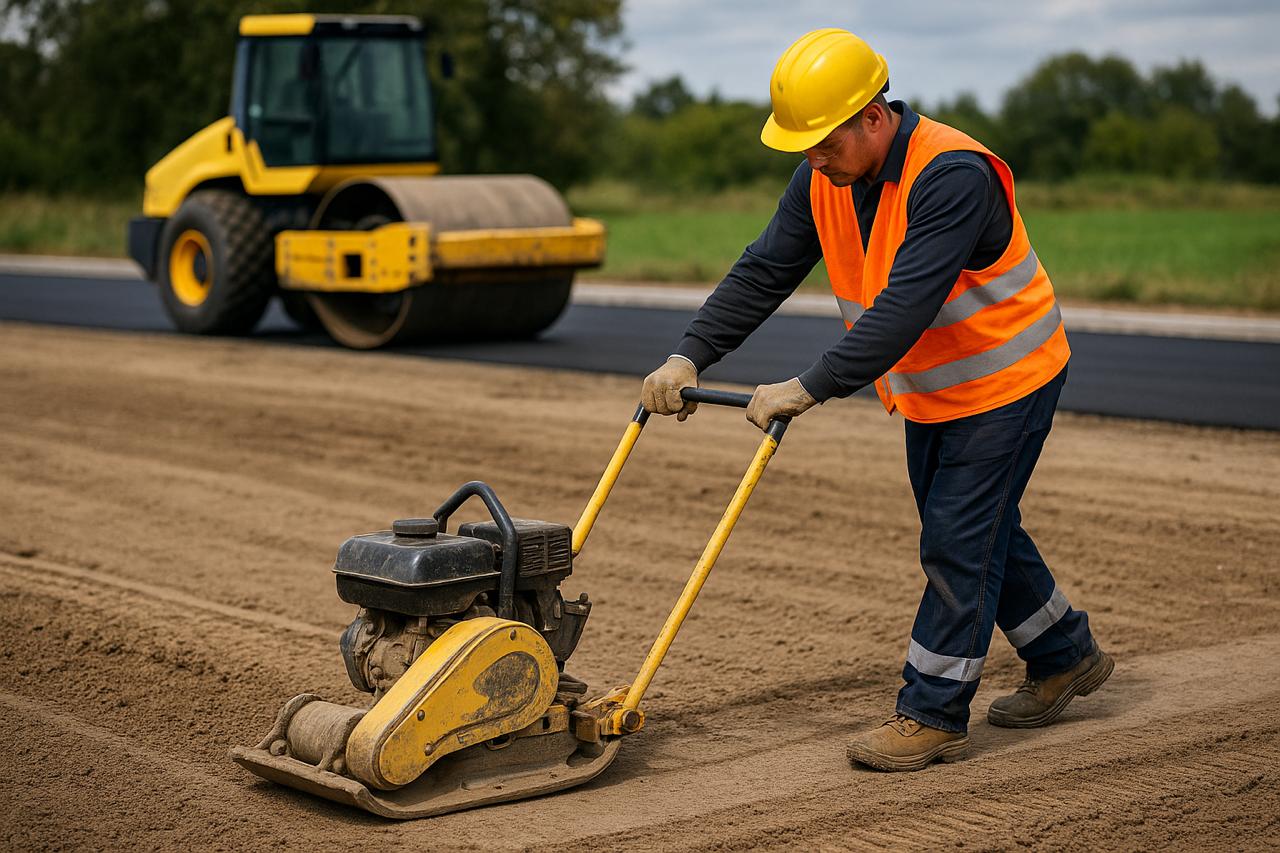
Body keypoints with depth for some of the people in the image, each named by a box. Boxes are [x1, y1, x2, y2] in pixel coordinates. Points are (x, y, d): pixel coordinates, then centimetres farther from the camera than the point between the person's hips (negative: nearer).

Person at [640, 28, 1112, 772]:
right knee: (979, 531, 17)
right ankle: (1067, 656, 36)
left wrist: (810, 389, -43)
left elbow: (903, 308, -39)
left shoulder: (952, 176, -32)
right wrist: (689, 356, -16)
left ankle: (933, 716, 3)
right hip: (930, 390, 8)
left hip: (1005, 380, -8)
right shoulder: (825, 179, -7)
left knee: (959, 541, -6)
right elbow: (763, 272, -6)